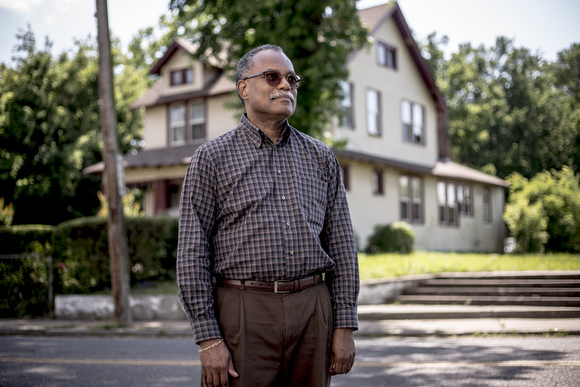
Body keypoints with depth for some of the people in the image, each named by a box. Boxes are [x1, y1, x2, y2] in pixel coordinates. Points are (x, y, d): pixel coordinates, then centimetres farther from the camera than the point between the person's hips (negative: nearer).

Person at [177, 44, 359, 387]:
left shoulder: (321, 157, 11)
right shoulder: (212, 158, 1)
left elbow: (342, 246, 10)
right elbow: (193, 254, -4)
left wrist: (345, 326, 3)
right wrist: (208, 338, -10)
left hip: (313, 311, 3)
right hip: (244, 314, -3)